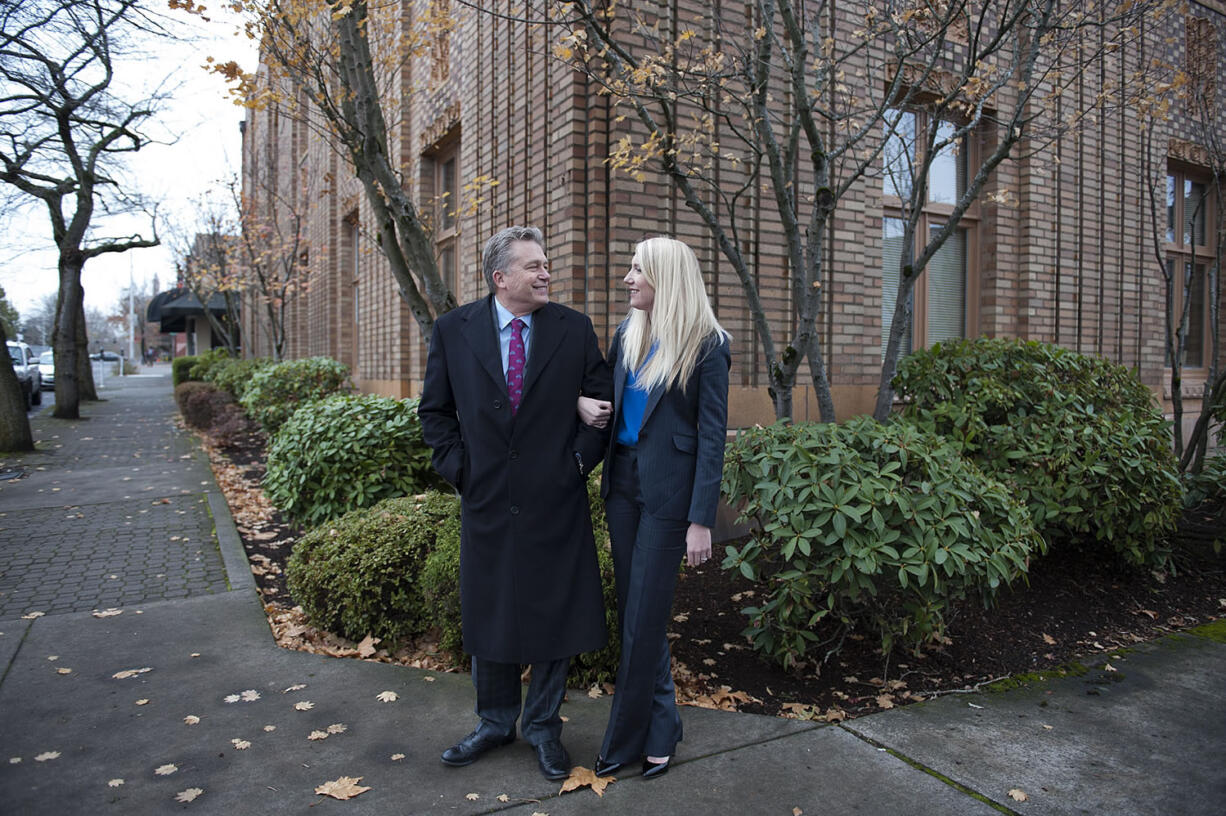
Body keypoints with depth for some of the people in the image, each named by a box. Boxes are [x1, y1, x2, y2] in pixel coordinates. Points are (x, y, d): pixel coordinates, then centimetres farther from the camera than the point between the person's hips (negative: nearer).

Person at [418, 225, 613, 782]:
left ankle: (542, 726, 32)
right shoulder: (453, 330, -1)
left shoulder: (574, 329, -2)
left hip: (556, 503, 0)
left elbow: (602, 402, 5)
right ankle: (495, 723, 37)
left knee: (557, 618, 10)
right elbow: (435, 411, 6)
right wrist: (457, 468, -3)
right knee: (487, 618, 14)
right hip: (487, 503, 1)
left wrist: (579, 459, -4)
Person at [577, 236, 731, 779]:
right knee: (633, 610, 12)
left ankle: (626, 739, 19)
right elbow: (607, 391, 23)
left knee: (643, 618, 1)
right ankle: (661, 730, 28)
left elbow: (712, 436, -10)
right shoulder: (627, 335, 9)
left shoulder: (706, 346, -8)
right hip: (622, 481, 6)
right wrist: (583, 402, -2)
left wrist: (701, 521, -14)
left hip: (668, 490, -6)